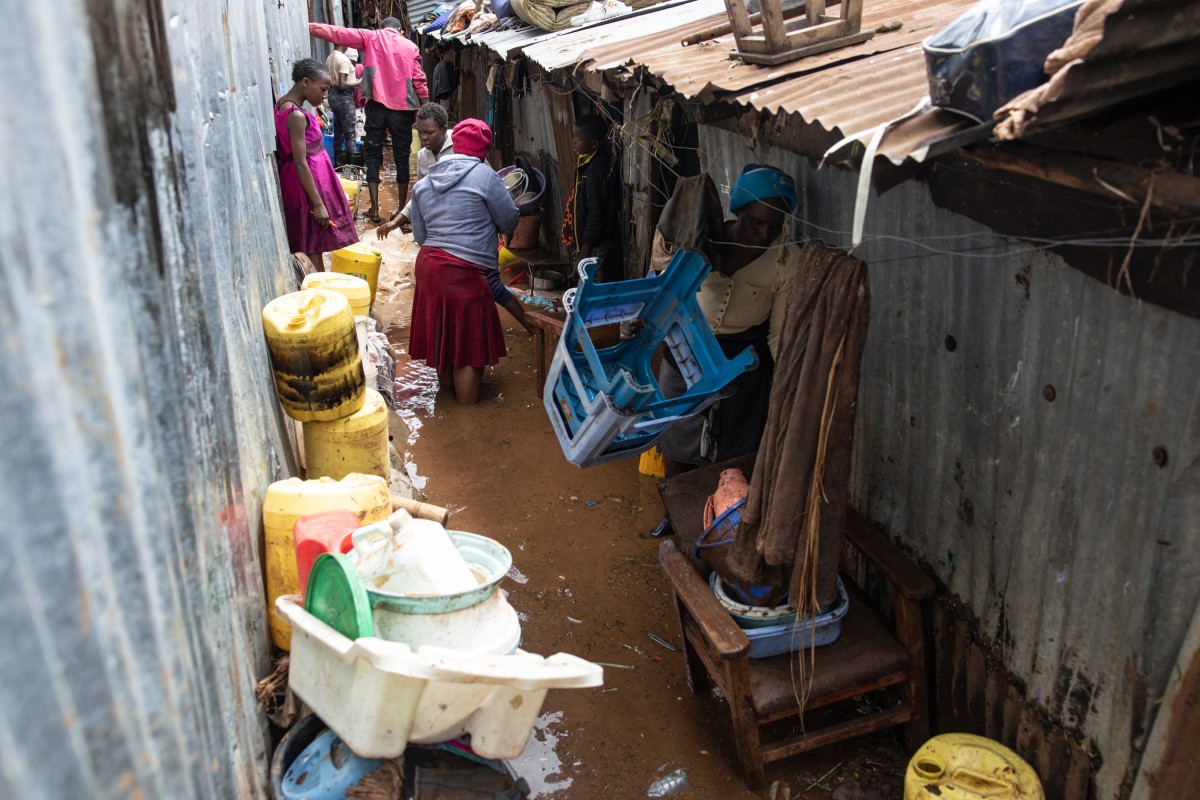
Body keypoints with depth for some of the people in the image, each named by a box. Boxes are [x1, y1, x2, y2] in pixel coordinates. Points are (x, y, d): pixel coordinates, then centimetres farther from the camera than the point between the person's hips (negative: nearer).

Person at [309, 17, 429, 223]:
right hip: (402, 107, 1)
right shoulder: (410, 46, 11)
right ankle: (402, 209, 10)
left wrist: (308, 26, 2)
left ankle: (374, 209, -2)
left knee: (372, 154, 5)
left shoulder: (370, 38, 9)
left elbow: (336, 33, 1)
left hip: (377, 104, -1)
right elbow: (419, 81, 6)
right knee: (401, 157, 7)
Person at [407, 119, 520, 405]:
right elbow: (509, 221, -1)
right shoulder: (483, 175, -8)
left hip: (428, 264, 7)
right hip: (465, 271, -7)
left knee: (442, 329, 23)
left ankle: (446, 384, 39)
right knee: (469, 340, 3)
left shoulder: (424, 182, 11)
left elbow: (419, 234, 14)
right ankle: (467, 407, 9)